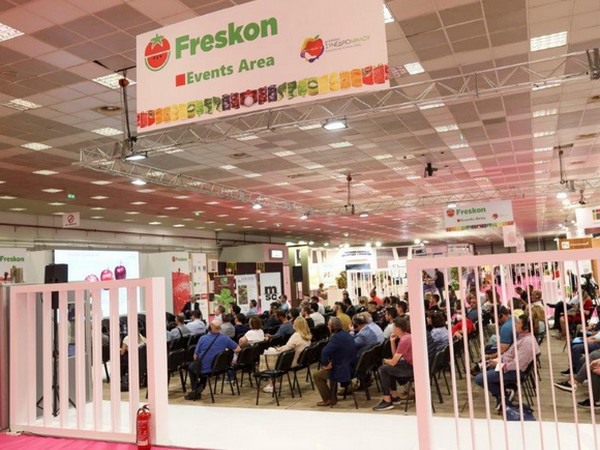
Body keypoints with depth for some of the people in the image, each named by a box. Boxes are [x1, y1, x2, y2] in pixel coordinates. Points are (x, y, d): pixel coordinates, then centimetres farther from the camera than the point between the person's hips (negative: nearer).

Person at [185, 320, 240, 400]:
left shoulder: (202, 339, -18)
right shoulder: (225, 339, -12)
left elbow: (195, 357, -9)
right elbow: (238, 349, -3)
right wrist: (225, 349, 11)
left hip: (203, 370, -3)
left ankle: (195, 390, 32)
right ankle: (200, 388, 22)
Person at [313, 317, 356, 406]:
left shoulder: (336, 337, -23)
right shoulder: (347, 335, 6)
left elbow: (325, 352, -33)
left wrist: (325, 364, -16)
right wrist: (330, 362, 9)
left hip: (342, 371, -9)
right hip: (350, 367, 9)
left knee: (317, 376, 10)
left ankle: (327, 400, 15)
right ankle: (332, 398, 34)